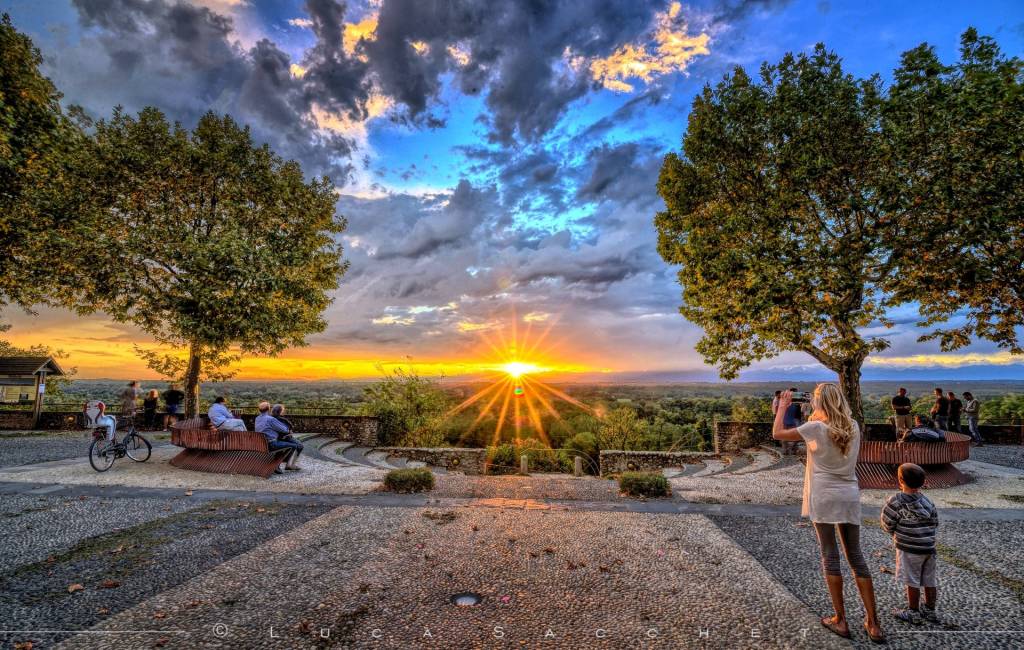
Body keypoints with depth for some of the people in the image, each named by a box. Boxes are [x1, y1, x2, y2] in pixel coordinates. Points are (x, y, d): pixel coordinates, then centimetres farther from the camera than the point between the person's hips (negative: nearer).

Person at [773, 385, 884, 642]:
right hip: (850, 497, 5)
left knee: (830, 556, 6)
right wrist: (819, 419, 21)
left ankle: (840, 620, 15)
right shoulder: (853, 427, 2)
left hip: (823, 497, -5)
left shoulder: (816, 428, -14)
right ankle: (873, 623, 18)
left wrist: (783, 406, 3)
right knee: (856, 556, 13)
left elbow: (777, 433, -8)